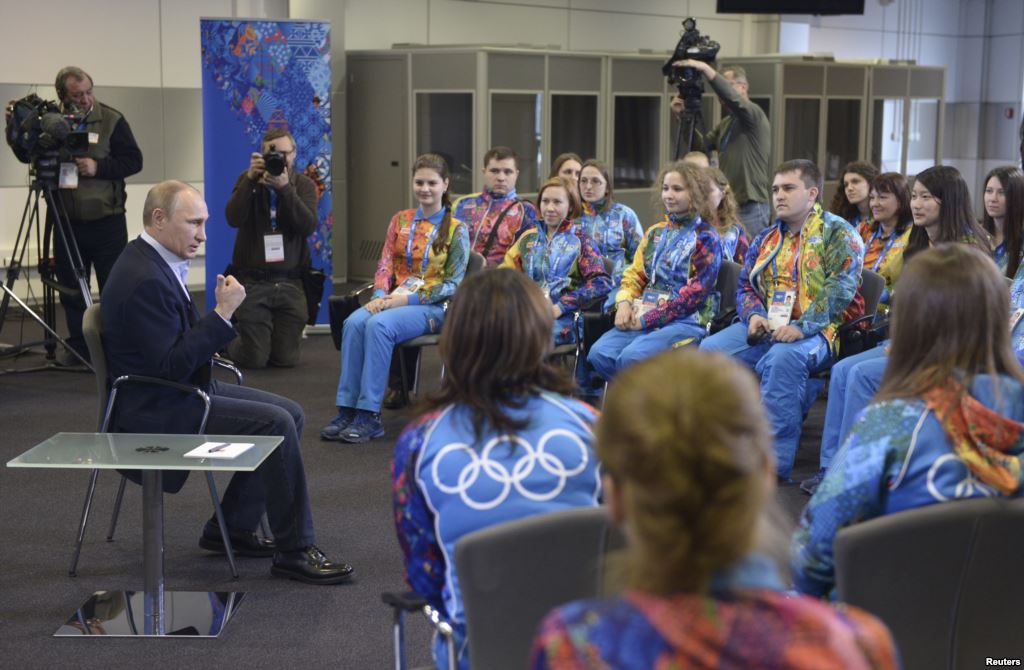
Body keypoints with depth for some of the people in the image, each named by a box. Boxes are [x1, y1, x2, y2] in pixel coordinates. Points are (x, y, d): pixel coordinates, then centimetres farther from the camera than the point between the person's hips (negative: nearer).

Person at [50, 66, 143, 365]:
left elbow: (134, 161, -5)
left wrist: (98, 167, -17)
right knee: (71, 288, 9)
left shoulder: (112, 120, -4)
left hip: (106, 220, -3)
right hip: (66, 220, 3)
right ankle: (78, 347, 21)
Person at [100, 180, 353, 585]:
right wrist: (222, 314, -24)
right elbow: (171, 367, -25)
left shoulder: (156, 262, 9)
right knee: (276, 425, -21)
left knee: (290, 413, 6)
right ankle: (294, 551, -11)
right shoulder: (145, 279, -23)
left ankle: (232, 528, 12)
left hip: (182, 391, 11)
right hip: (156, 410, -11)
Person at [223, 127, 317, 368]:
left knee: (286, 358, 3)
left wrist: (285, 187, -25)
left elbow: (308, 226, -15)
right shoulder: (248, 180, 2)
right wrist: (251, 179, -23)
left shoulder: (304, 185, 3)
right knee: (253, 359, -4)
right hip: (252, 282, -1)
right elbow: (233, 219, -15)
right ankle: (228, 339, 30)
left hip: (290, 283, 2)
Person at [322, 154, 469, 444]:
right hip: (394, 299, 4)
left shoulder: (456, 229, 1)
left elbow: (453, 284, -5)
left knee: (379, 325, -34)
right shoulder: (400, 221, 15)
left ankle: (369, 415, -32)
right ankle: (347, 409, -29)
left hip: (432, 306, -4)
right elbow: (385, 265, 11)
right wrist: (380, 295, -11)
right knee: (354, 322, -29)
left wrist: (409, 299, -15)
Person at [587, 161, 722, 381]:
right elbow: (634, 274, 18)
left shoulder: (706, 238, 0)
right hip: (642, 317, 6)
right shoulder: (655, 232, 19)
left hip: (685, 321, -6)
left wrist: (648, 319, -13)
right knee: (599, 353, -21)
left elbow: (696, 292, -9)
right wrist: (624, 303, -5)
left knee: (631, 358, -32)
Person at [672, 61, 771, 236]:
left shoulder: (754, 114, -8)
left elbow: (733, 98, -28)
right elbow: (701, 146, 13)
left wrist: (705, 68, -30)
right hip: (727, 205, 8)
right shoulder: (725, 123, 17)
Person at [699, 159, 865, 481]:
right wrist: (754, 315, 0)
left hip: (815, 331, -6)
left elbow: (840, 288, -12)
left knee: (783, 356, -38)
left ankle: (775, 462, -35)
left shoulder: (837, 234, 1)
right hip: (765, 327, 6)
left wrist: (801, 327, -24)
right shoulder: (767, 238, 21)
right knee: (711, 349, -18)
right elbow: (745, 285, 23)